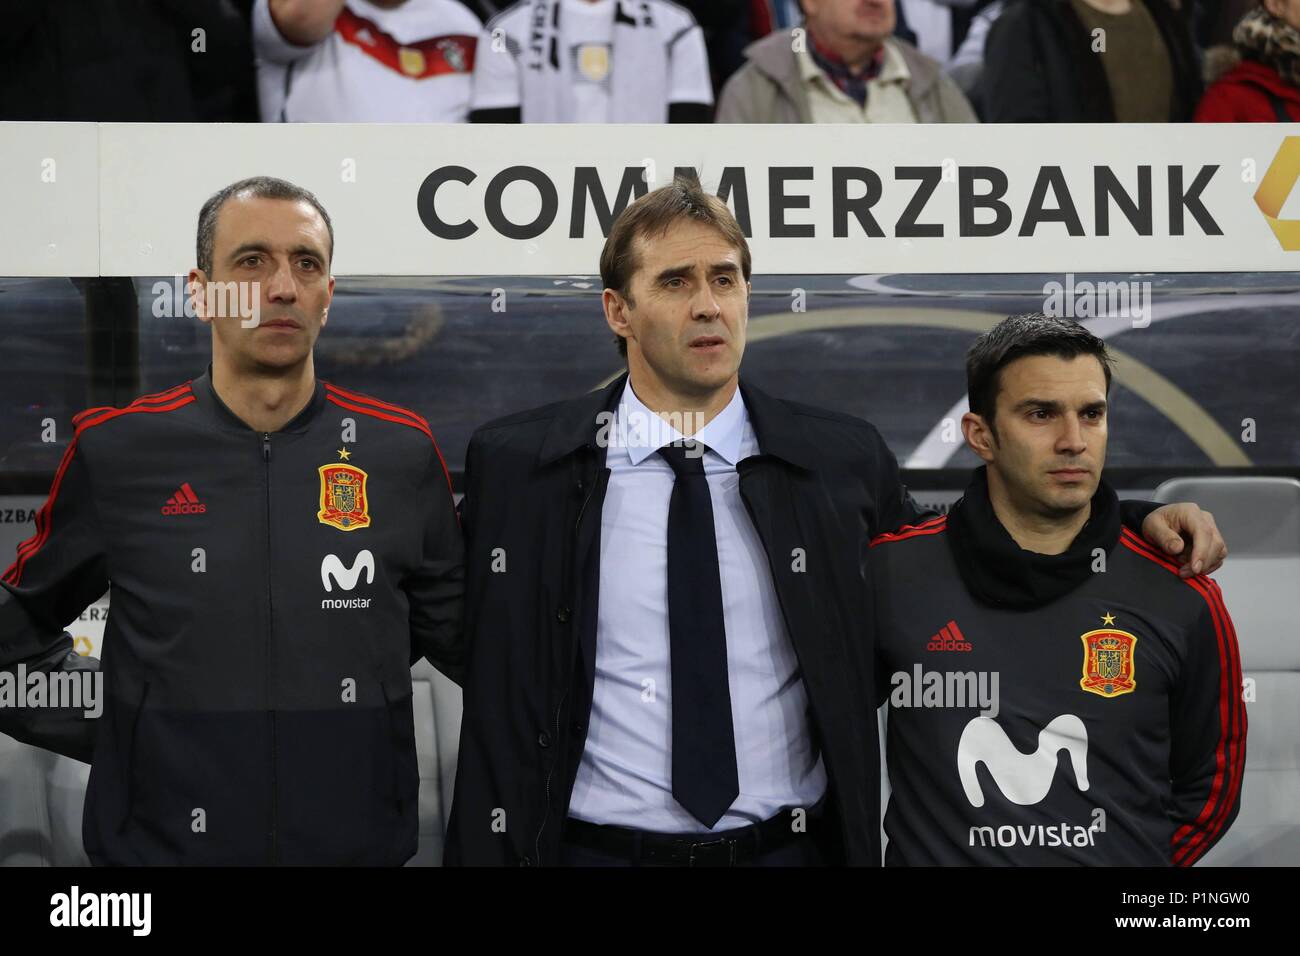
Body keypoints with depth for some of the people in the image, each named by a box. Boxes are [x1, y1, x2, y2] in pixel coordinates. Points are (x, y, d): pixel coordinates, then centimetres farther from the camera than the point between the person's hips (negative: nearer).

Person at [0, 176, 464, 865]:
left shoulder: (402, 451, 0)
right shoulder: (114, 450, -3)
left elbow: (453, 635, 11)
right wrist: (100, 734, 1)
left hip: (359, 840, 1)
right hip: (163, 841, -1)